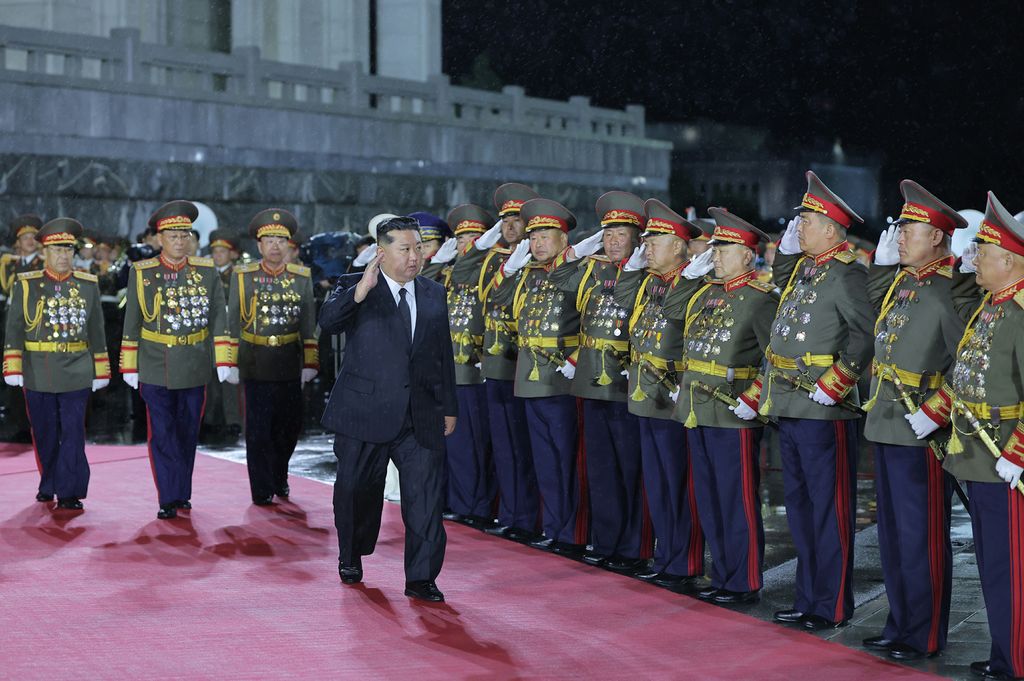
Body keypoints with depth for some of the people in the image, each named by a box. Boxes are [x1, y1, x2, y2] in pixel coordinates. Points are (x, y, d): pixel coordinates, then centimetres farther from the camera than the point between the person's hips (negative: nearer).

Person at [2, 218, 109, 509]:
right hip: (38, 374, 0)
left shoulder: (88, 285, 7)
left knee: (73, 433, -4)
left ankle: (69, 492, 0)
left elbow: (96, 331, 10)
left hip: (76, 373, 0)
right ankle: (48, 486, 26)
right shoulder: (26, 285, 3)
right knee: (44, 433, 10)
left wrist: (100, 372, 8)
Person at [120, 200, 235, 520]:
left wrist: (223, 360, -6)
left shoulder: (206, 271, 2)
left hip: (194, 369, 1)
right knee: (162, 435, -2)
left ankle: (182, 493, 24)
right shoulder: (141, 273, -1)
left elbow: (218, 317, 1)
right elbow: (132, 323, 3)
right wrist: (129, 367, 2)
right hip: (155, 369, -1)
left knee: (187, 433, 11)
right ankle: (169, 499, 3)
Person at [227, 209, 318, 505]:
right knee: (258, 431, 1)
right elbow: (233, 322, 3)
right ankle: (262, 490, 12)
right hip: (255, 366, -2)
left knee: (290, 427, 10)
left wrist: (309, 364, 3)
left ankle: (279, 477, 32)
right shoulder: (243, 276, 1)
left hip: (290, 366, 2)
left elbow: (308, 325, 7)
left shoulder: (302, 277, 5)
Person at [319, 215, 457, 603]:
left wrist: (448, 407, 15)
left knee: (425, 496, -5)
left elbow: (444, 355, 15)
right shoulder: (354, 288, -2)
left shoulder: (434, 295, 10)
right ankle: (351, 559, 36)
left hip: (421, 418, 2)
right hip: (365, 412, -2)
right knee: (357, 492, 12)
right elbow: (328, 321, -22)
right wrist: (361, 290, -35)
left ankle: (421, 578, 1)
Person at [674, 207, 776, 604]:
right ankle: (722, 577, 24)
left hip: (733, 416, -8)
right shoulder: (705, 294, 14)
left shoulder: (760, 299, -10)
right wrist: (685, 388, 16)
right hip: (697, 414, 8)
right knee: (709, 501, 14)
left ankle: (745, 584, 8)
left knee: (738, 503, -1)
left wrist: (751, 401, -19)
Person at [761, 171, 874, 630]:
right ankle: (808, 598, 26)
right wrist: (788, 245, 17)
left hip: (823, 413, -9)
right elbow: (781, 280, 35)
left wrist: (833, 385, -22)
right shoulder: (804, 268, 12)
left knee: (829, 510, 0)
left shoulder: (845, 275, -14)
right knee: (800, 506, 15)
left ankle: (833, 606, 9)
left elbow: (866, 334, -22)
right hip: (789, 410, 9)